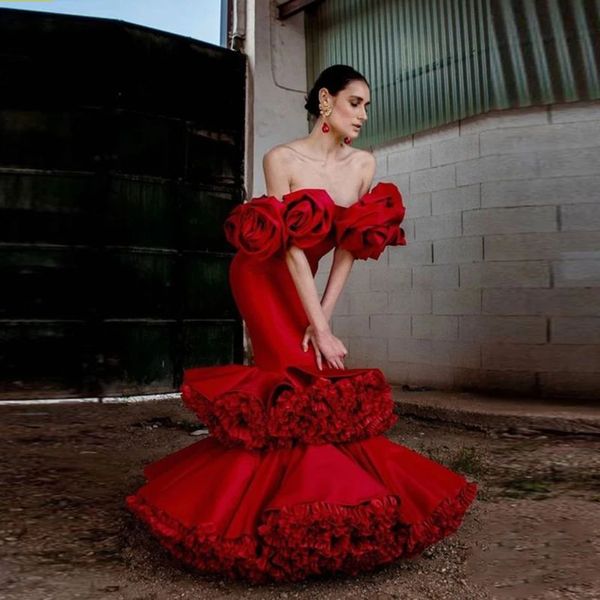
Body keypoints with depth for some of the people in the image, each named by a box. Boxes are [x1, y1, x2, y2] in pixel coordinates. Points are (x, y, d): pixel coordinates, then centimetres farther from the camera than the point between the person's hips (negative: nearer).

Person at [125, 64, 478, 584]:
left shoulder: (365, 165, -4)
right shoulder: (282, 159, -19)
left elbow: (348, 251, -6)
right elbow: (291, 250, -23)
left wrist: (322, 319, -13)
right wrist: (321, 332, -26)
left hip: (302, 284, 6)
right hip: (263, 279, -5)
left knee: (312, 382, 3)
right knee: (299, 380, -13)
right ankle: (299, 510, 1)